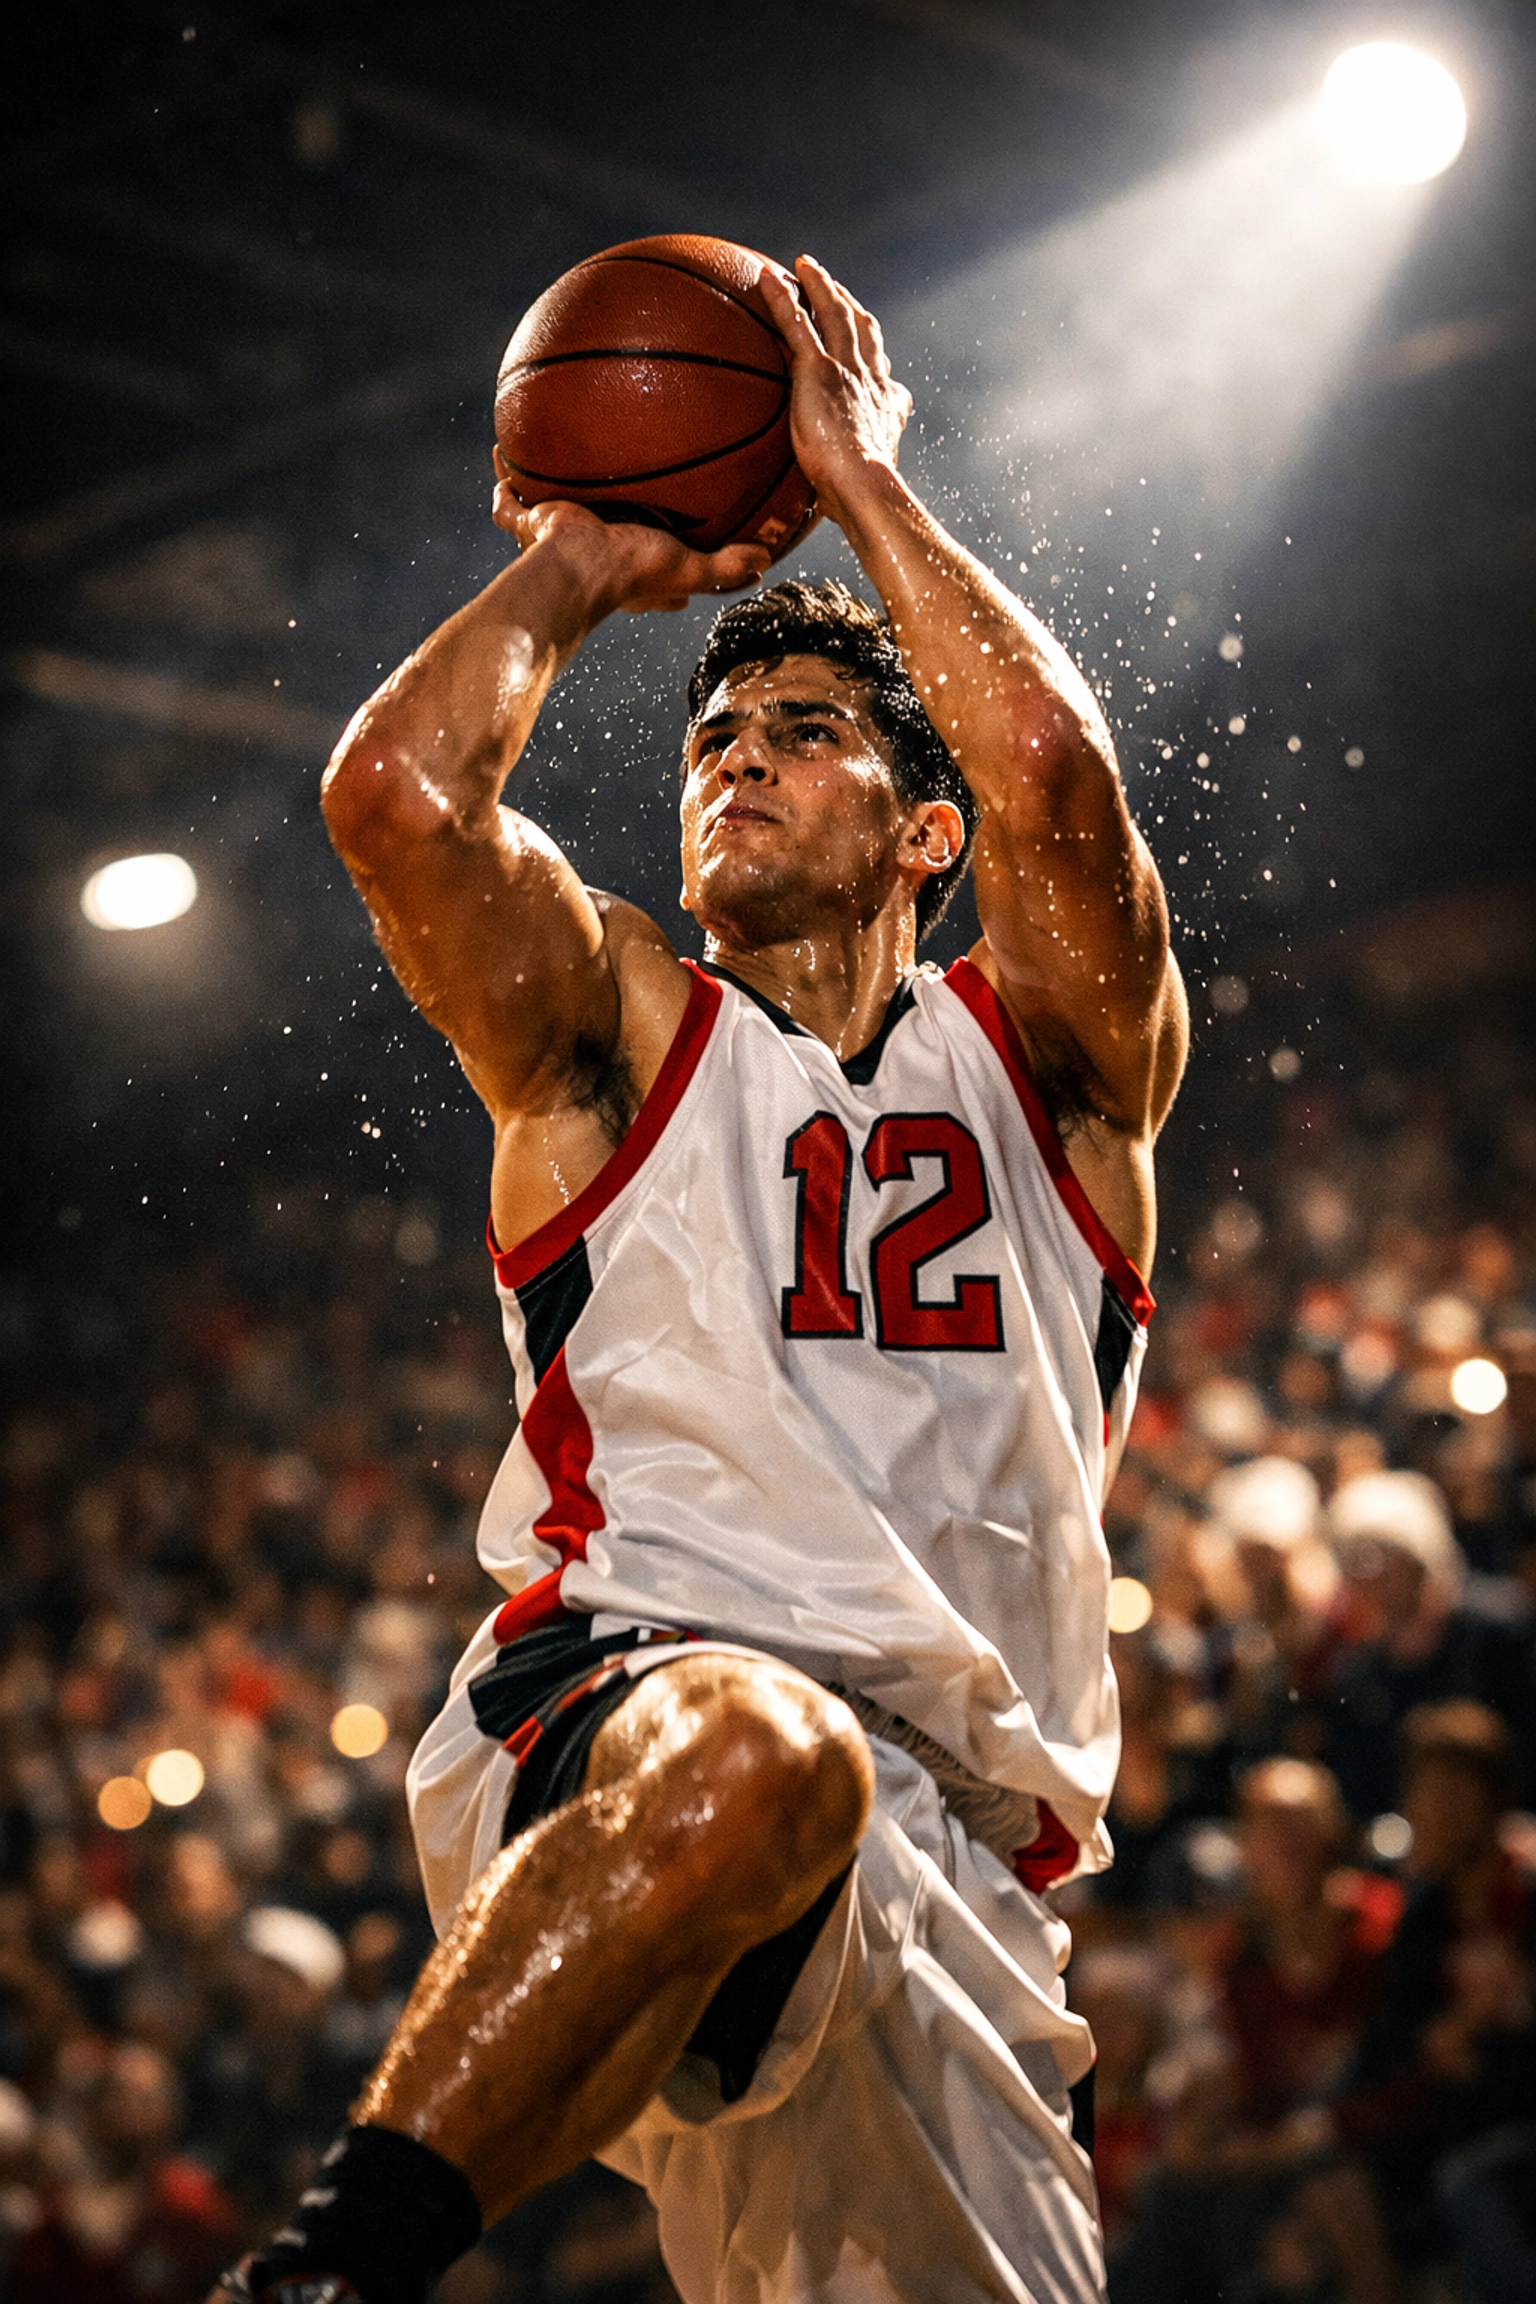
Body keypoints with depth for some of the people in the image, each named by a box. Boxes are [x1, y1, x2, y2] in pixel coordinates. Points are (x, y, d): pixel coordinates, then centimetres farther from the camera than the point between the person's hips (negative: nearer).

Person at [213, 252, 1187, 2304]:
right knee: (748, 1747, -39)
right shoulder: (625, 1036, 18)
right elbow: (396, 791, -1)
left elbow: (1053, 774, -2)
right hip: (621, 1701, -3)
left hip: (954, 1855, 4)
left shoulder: (1051, 1060, 19)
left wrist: (864, 484, 10)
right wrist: (574, 574, 15)